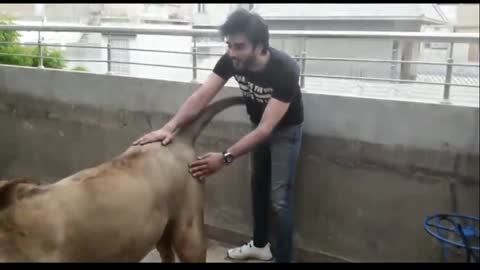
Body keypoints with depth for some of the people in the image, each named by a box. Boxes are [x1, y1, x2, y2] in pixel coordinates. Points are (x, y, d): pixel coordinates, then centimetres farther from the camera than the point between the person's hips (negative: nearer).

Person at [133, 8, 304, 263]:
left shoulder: (285, 70, -38)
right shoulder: (231, 60, -23)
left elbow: (267, 128, -41)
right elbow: (201, 96, -29)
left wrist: (225, 158, -49)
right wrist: (169, 127, -44)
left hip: (285, 130, -6)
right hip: (258, 125, 6)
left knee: (279, 197, -7)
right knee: (258, 185, 17)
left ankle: (284, 258, 7)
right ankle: (260, 245, 35)